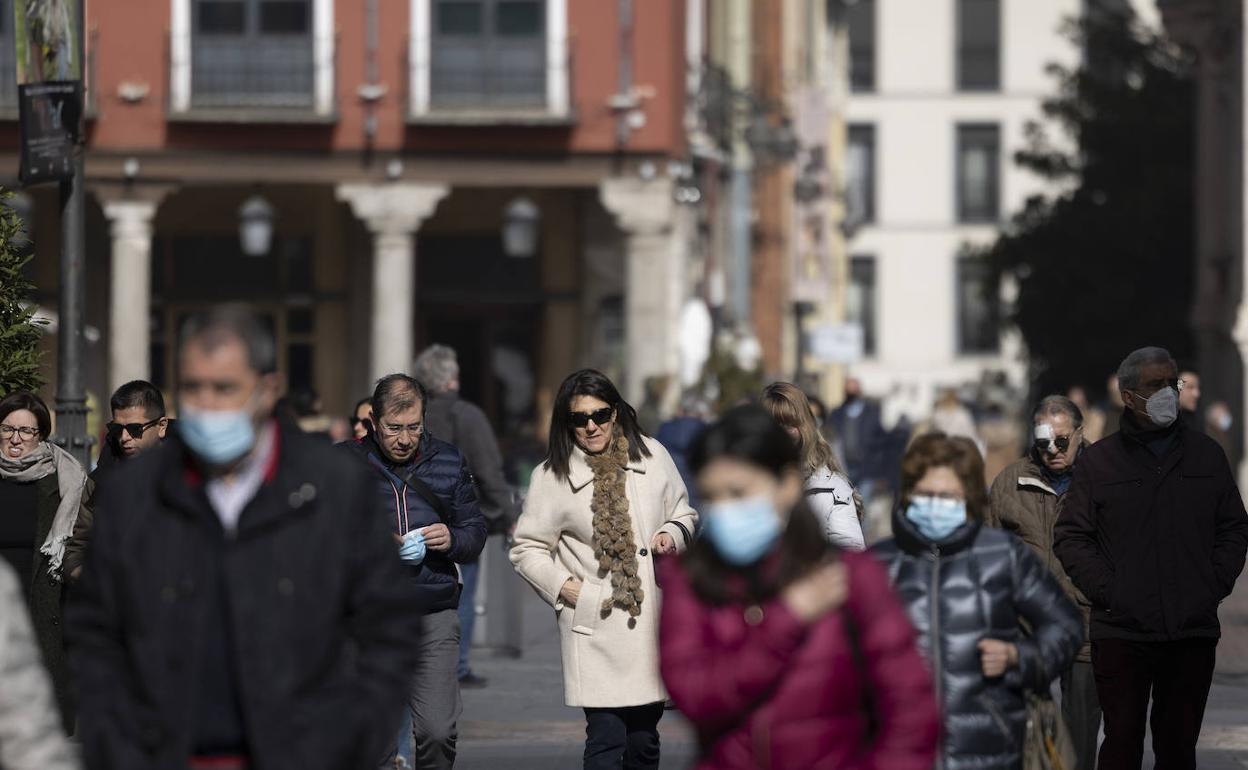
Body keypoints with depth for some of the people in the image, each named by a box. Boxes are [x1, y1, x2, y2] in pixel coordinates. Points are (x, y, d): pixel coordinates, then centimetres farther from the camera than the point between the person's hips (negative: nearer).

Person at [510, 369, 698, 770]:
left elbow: (684, 514, 19)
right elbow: (526, 549, 6)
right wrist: (566, 587, -6)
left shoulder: (652, 455, 6)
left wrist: (673, 535, -3)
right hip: (596, 628, -3)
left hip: (650, 623, 3)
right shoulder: (551, 477, -1)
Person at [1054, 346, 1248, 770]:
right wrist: (1106, 590, -8)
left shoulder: (1207, 455, 11)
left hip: (1194, 630, 3)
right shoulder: (1099, 461, 3)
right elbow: (1070, 537, 3)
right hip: (1121, 631, -2)